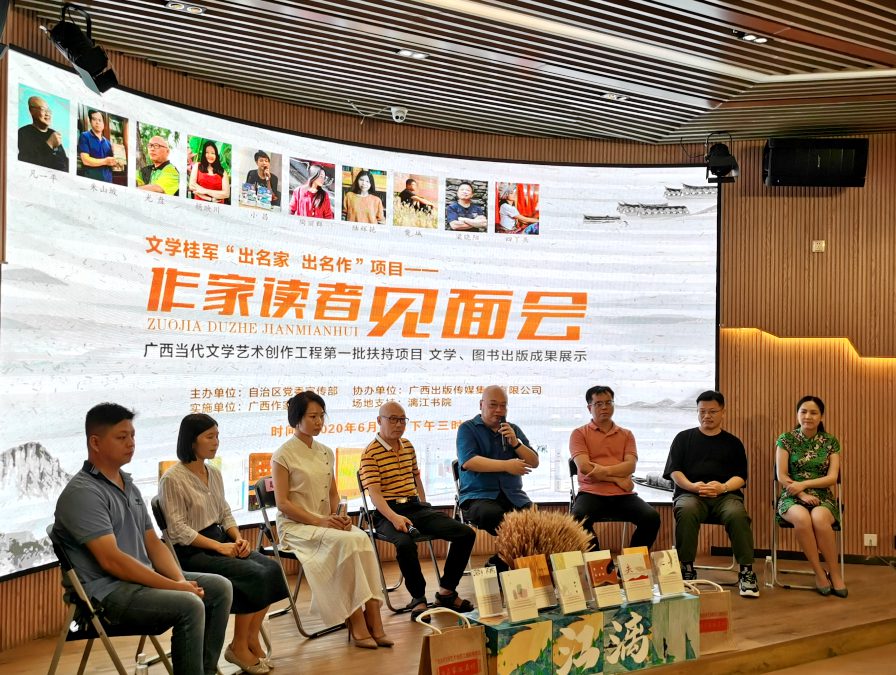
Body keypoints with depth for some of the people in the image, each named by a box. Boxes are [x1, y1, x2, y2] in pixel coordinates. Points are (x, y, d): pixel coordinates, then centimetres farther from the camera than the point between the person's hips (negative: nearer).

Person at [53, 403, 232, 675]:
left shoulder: (129, 486, 14)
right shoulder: (82, 492, -16)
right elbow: (111, 561, -22)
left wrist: (180, 579, -6)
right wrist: (173, 586, -21)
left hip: (143, 577, 9)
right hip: (107, 591, -9)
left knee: (220, 587, 1)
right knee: (189, 606, -27)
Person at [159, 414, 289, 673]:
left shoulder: (214, 474, 12)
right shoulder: (172, 479, -12)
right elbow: (179, 530, -16)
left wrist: (238, 538, -4)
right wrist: (219, 547, -21)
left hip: (220, 539, 8)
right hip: (192, 551, -7)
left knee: (271, 567, -15)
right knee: (254, 575, -24)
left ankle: (252, 639, -4)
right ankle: (238, 647, -7)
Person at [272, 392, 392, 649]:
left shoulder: (326, 453, 15)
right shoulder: (283, 455, -4)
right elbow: (283, 503, -10)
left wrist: (338, 516, -3)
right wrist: (319, 521, -18)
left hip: (327, 523, 5)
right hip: (295, 525, -5)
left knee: (362, 538, -27)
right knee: (346, 541, -32)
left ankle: (372, 619, -30)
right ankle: (357, 622, -26)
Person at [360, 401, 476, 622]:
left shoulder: (408, 446, 17)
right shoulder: (370, 453, -6)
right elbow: (374, 492, -16)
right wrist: (394, 517, -31)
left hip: (416, 506, 7)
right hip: (388, 512, -7)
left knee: (466, 533, -9)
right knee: (405, 544, -40)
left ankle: (446, 591, 6)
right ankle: (418, 599, -16)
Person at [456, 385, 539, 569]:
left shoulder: (513, 430, 19)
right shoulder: (467, 428, 5)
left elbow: (534, 463, 13)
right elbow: (467, 462, -12)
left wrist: (515, 443, -4)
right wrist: (506, 466, -15)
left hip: (513, 495, 4)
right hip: (478, 495, -4)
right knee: (491, 515, -38)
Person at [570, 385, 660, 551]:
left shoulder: (626, 435, 18)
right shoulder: (579, 434, 9)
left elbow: (630, 465, 3)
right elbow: (584, 467, -5)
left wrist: (604, 471, -13)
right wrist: (617, 479, -5)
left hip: (623, 495, 3)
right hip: (591, 493, -2)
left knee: (651, 517, -25)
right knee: (578, 517, -35)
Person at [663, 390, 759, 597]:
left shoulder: (733, 442, 19)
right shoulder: (683, 438, 17)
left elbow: (740, 477, 9)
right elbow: (674, 472, 7)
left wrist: (723, 487, -13)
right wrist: (693, 486, -13)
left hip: (725, 494, 1)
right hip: (689, 493, 0)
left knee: (737, 514, -34)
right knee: (686, 511, -36)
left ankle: (746, 572, -24)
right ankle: (686, 569, -27)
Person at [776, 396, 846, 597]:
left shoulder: (831, 442, 7)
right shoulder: (786, 439, 3)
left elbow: (832, 478, -2)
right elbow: (782, 476, -3)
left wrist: (804, 484, -14)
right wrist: (802, 495, -16)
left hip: (822, 498, 1)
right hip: (792, 498, 0)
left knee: (819, 518, -36)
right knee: (801, 518, -37)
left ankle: (835, 573, -18)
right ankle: (819, 573, -20)